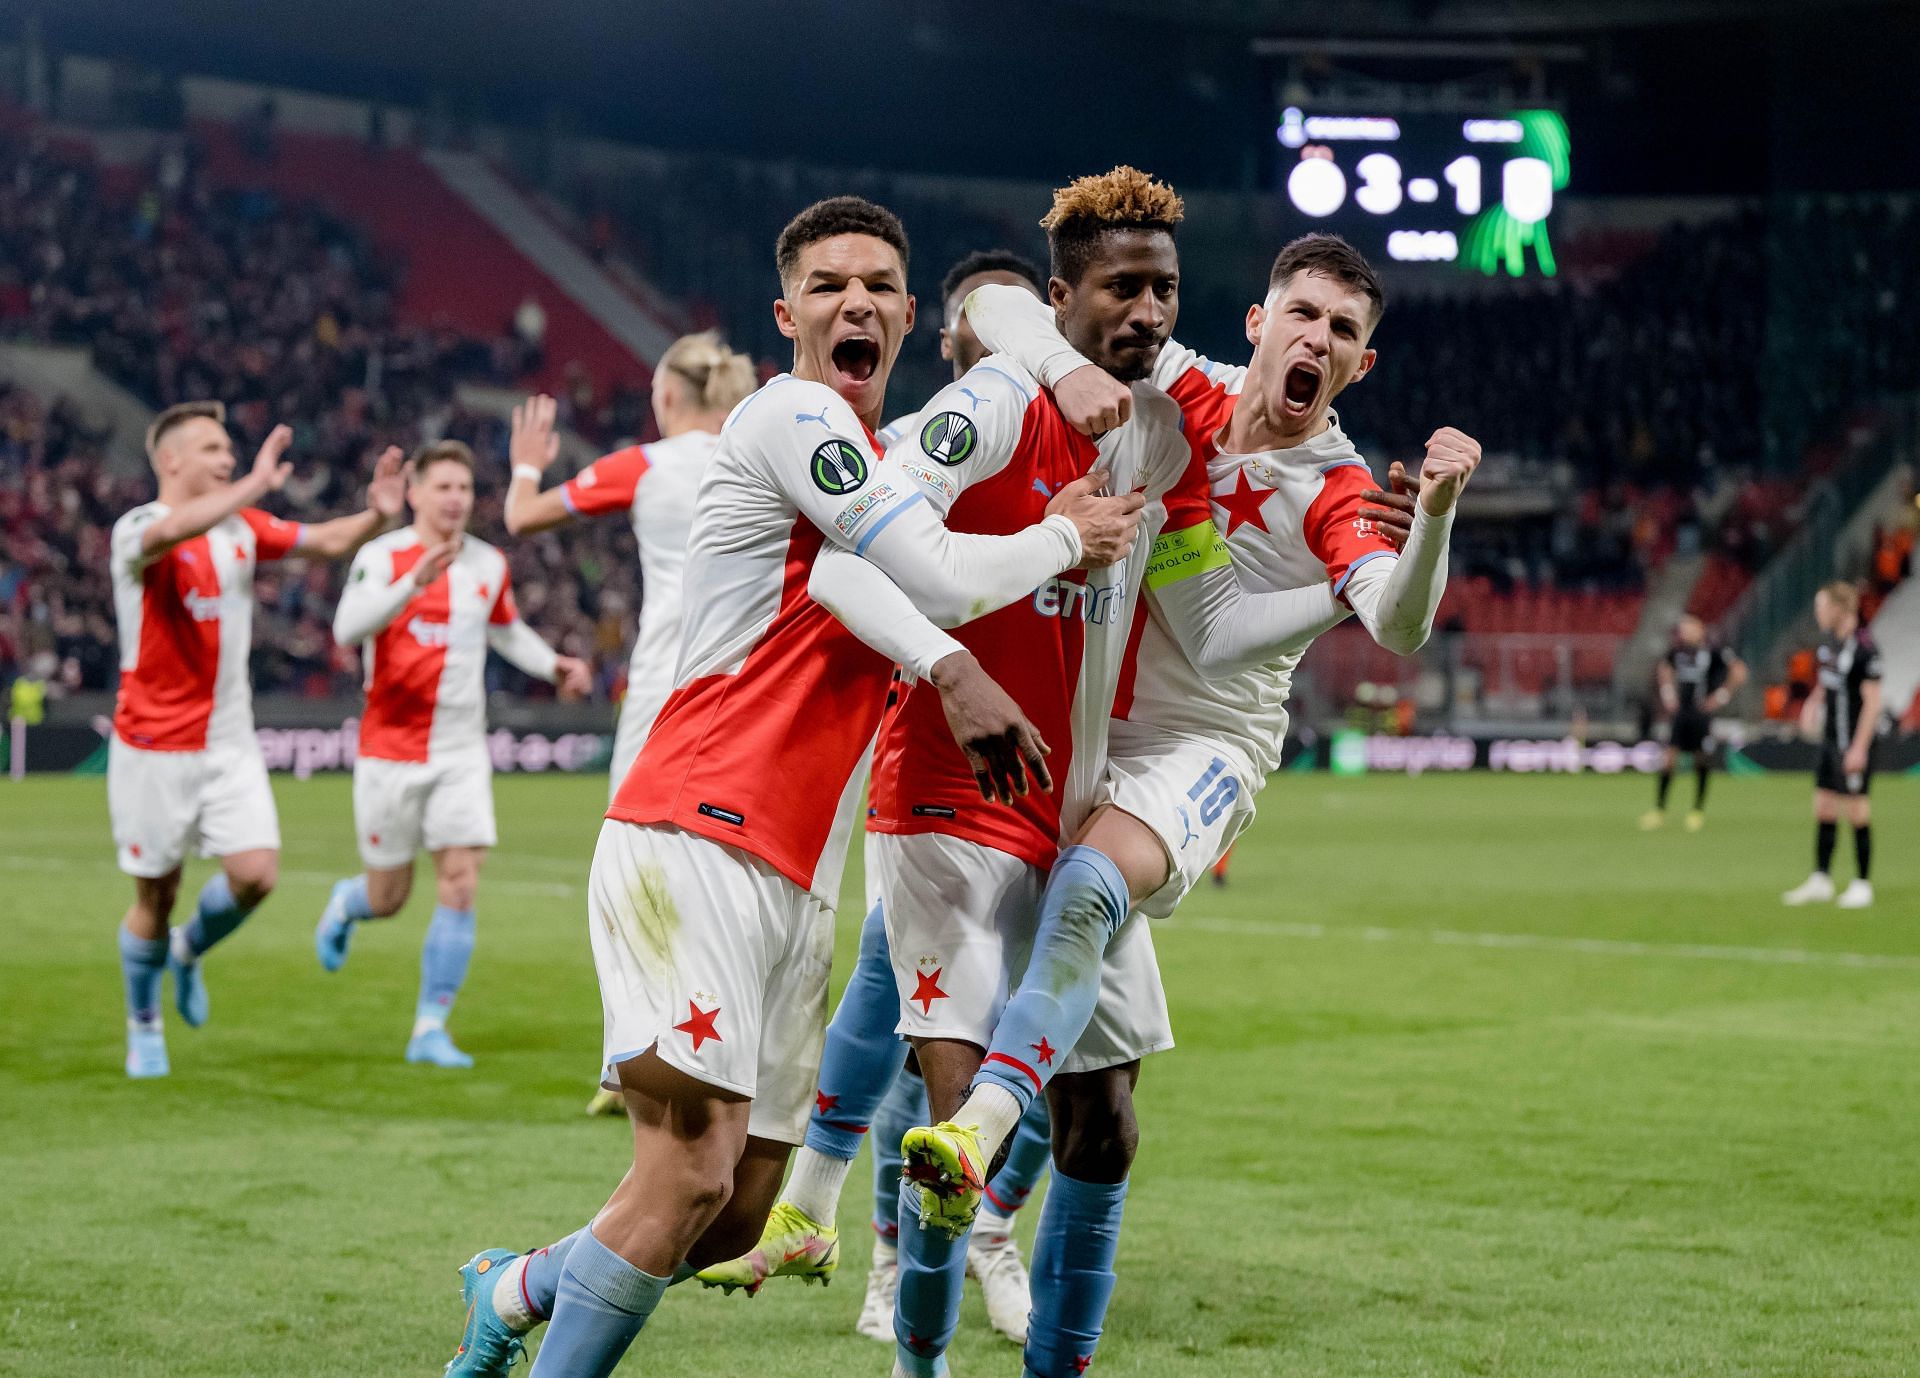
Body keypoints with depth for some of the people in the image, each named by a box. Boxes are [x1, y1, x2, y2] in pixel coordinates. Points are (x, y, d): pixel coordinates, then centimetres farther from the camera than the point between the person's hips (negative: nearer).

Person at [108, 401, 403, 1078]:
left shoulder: (242, 527, 7)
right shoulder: (134, 530, -14)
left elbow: (328, 541, 9)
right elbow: (170, 531, -38)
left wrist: (376, 514, -12)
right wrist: (256, 483, -43)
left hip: (229, 741, 5)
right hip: (155, 746, -5)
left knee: (256, 872, -9)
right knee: (156, 895, 3)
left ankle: (189, 951, 23)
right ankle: (143, 1025, 26)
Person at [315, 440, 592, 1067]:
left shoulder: (489, 564, 6)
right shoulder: (381, 557, -10)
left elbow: (508, 630, 26)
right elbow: (348, 628, -28)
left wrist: (552, 665, 8)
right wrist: (414, 582, -41)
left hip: (462, 752, 3)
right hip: (391, 751, -3)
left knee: (460, 886, -9)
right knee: (388, 898, 6)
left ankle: (430, 1029, -2)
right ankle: (343, 904, 44)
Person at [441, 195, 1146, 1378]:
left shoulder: (875, 454, 24)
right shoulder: (791, 414, -5)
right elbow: (940, 578, -11)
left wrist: (952, 669, -6)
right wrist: (1068, 539, 5)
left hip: (796, 881, 9)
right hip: (698, 838, -9)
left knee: (738, 1217, 8)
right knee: (693, 1169, -20)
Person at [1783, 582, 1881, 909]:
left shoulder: (1864, 647, -19)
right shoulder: (1829, 641, 7)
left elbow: (1872, 701, -18)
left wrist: (1859, 749, -20)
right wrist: (1814, 702, 8)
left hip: (1853, 743, -8)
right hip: (1831, 738, 8)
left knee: (1857, 812, -1)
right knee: (1823, 809, 10)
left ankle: (1862, 885, 9)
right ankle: (1821, 880, 18)